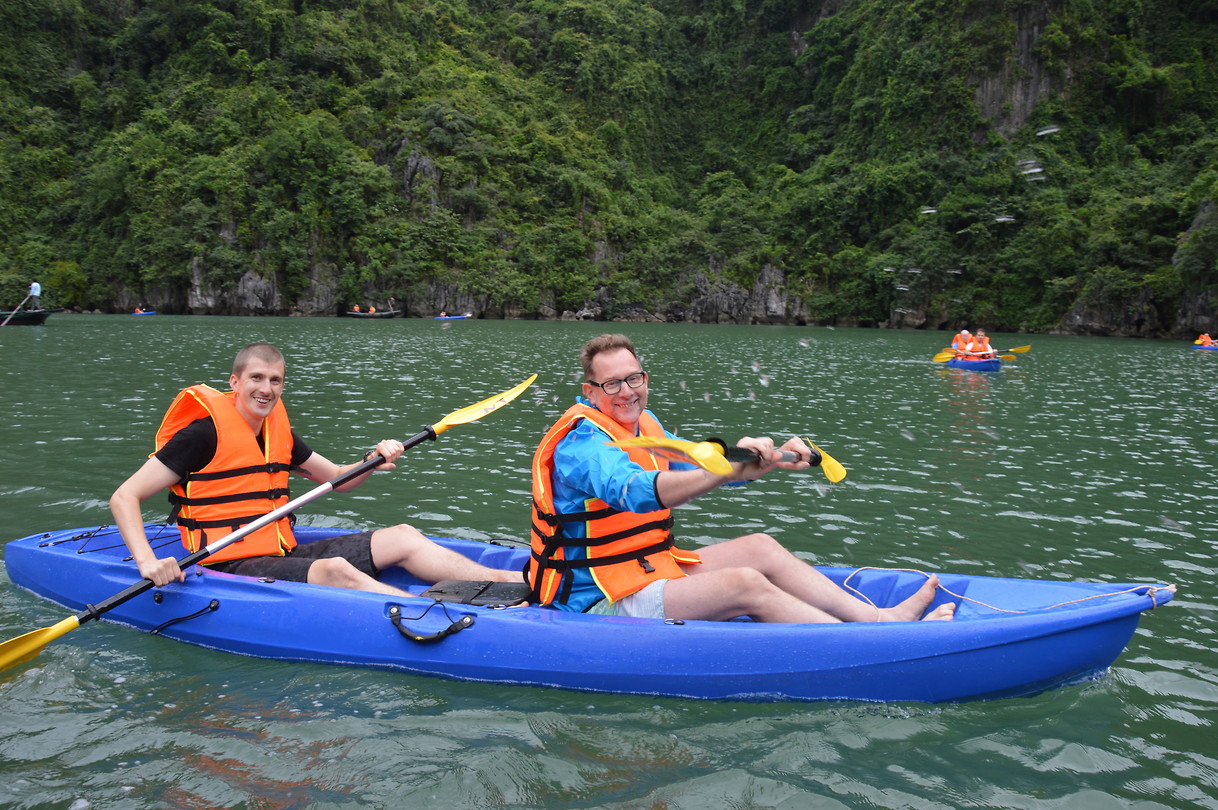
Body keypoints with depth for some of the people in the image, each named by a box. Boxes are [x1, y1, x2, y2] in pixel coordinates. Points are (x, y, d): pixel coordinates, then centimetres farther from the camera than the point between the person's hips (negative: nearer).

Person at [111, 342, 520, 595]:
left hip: (282, 556, 8)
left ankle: (513, 581, -13)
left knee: (402, 537, -6)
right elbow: (123, 497, -13)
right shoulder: (205, 432, -10)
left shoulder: (278, 430, 12)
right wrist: (147, 561, -29)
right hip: (232, 569, -7)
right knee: (335, 570, -35)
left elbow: (337, 479, 21)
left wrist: (373, 461, -2)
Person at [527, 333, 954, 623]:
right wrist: (731, 469, -51)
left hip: (648, 572, 9)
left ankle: (878, 616, -1)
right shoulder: (582, 440, -20)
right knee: (746, 584, -21)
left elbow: (693, 467, 9)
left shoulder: (643, 424, 10)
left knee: (760, 547, 0)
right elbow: (634, 491, -39)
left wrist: (772, 460, -8)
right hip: (602, 601, -9)